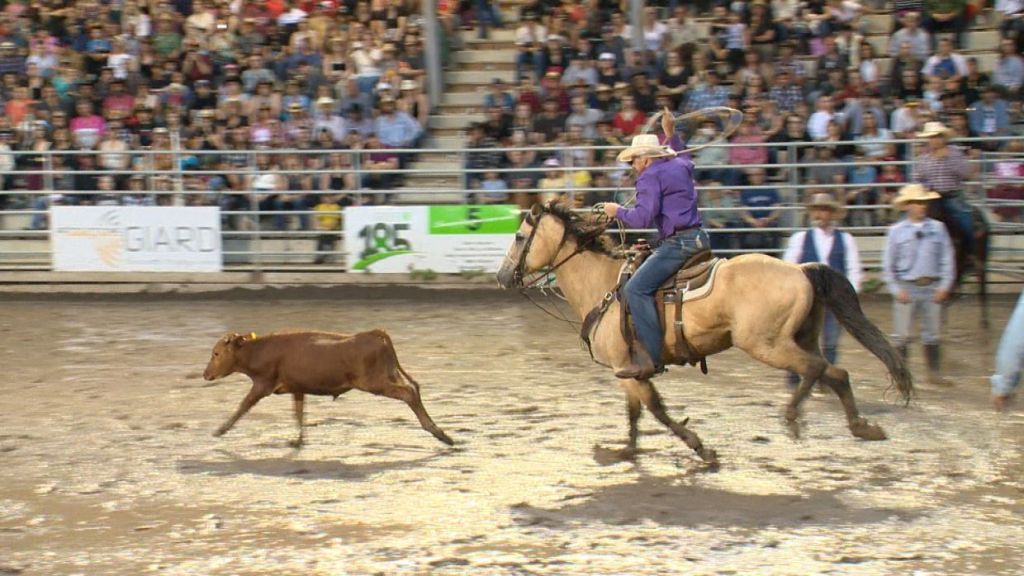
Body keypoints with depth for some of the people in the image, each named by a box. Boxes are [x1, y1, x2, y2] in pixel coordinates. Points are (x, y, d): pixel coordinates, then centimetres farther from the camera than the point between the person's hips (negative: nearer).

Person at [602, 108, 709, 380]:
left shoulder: (650, 176, -8)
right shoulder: (681, 166, 17)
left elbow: (643, 217, -17)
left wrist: (618, 211, -2)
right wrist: (672, 134, 46)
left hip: (677, 242, -10)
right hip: (697, 237, 10)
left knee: (636, 289, -16)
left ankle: (651, 357, -24)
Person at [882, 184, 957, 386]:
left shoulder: (938, 228, 4)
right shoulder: (896, 231, -1)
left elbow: (947, 259, 4)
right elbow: (888, 264, 1)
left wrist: (945, 285, -4)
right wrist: (896, 289, -7)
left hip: (932, 287, 2)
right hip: (906, 287, -2)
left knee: (932, 333, 11)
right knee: (901, 334, 1)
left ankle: (933, 372, 20)